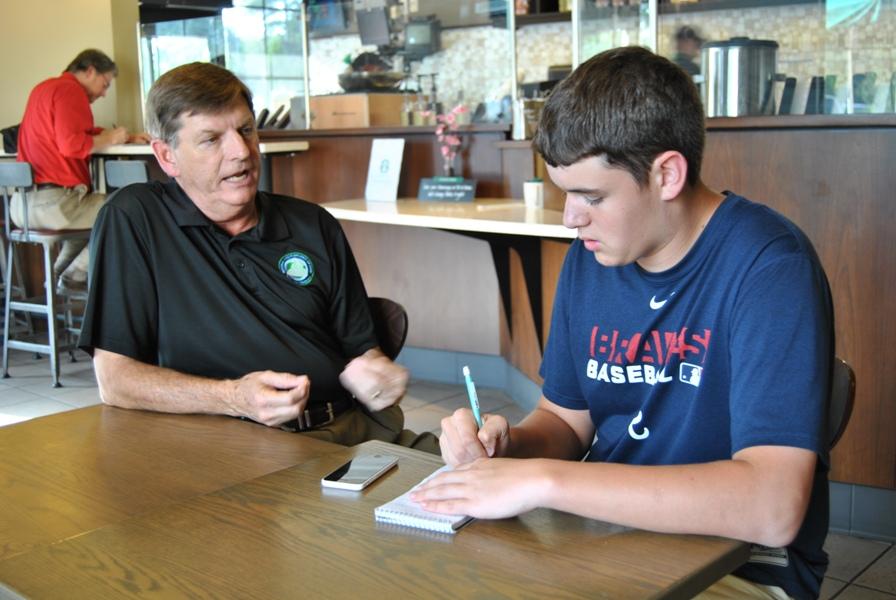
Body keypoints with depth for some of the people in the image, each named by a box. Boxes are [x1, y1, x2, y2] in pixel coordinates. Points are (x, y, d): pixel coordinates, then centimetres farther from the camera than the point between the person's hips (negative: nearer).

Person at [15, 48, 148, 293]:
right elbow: (71, 144, -23)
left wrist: (128, 136, 17)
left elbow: (82, 131, 25)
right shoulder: (70, 90, -10)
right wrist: (111, 138, -7)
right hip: (51, 202, -11)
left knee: (95, 206, 33)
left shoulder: (47, 87, 22)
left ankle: (57, 273, 25)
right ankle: (75, 277, 4)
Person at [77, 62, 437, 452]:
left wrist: (372, 373, -6)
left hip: (354, 426, 5)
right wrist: (235, 398, -17)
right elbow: (114, 379, -4)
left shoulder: (314, 226, 15)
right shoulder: (130, 221, 0)